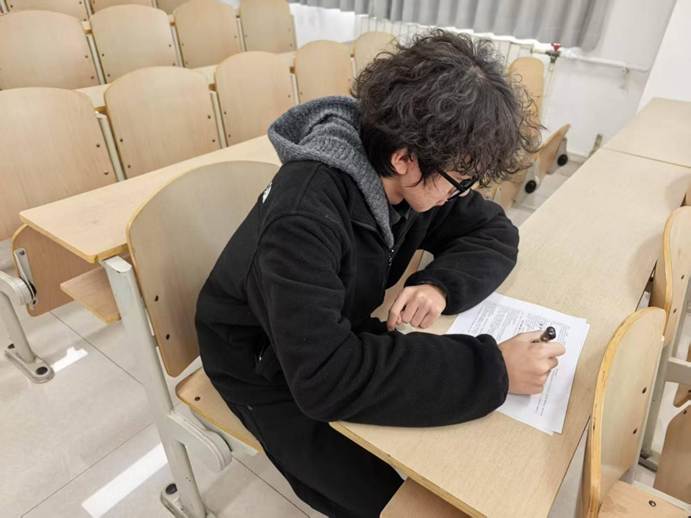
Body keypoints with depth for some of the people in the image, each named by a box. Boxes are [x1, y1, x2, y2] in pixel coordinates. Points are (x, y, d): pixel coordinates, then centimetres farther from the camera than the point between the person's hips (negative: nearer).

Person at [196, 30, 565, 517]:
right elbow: (324, 376, -41)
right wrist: (492, 368, -38)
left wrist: (441, 284, -25)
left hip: (343, 338, 6)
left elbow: (495, 233, -4)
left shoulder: (417, 176, -14)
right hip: (267, 366, -5)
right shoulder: (305, 217, -36)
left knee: (456, 443, 1)